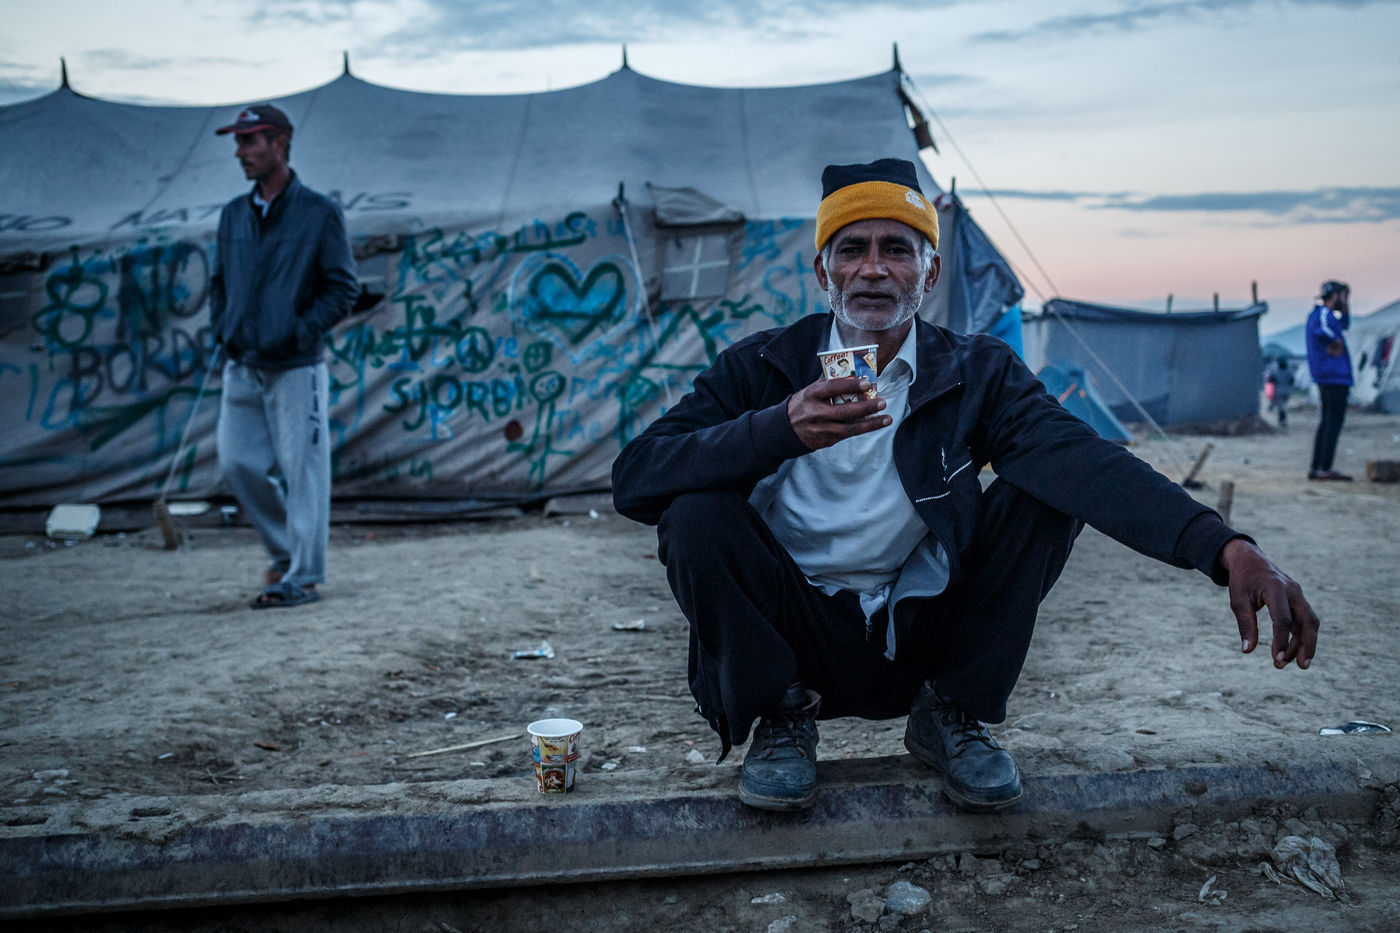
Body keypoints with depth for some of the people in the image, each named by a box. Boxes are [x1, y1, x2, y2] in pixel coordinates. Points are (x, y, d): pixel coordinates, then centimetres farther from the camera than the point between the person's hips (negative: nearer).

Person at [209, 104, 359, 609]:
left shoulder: (319, 212, -4)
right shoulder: (234, 214, 13)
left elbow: (344, 287, -6)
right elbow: (219, 281, 23)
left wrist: (300, 333, -14)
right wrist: (222, 330, 6)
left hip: (295, 368, -6)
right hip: (240, 365, 6)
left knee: (301, 469, -3)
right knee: (238, 461, 6)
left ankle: (302, 577, 4)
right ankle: (284, 551, 25)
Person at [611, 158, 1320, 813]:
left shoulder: (978, 375, -4)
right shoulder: (761, 368, -6)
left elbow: (1082, 459, -23)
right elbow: (633, 480, -18)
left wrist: (1225, 549, -40)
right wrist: (780, 431, -34)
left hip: (920, 643, 1)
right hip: (792, 641, -1)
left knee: (1043, 491, -16)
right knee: (696, 511, -26)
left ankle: (951, 714, 2)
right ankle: (782, 717, -2)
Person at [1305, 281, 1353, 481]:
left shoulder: (1318, 313, 19)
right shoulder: (1324, 314, -12)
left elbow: (1344, 324, 35)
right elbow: (1321, 331, -35)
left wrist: (1346, 304, 24)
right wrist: (1336, 342, -18)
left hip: (1325, 379, 10)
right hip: (1335, 376, -10)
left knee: (1327, 422, 12)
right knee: (1334, 421, -9)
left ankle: (1315, 468, 13)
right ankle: (1325, 469, -10)